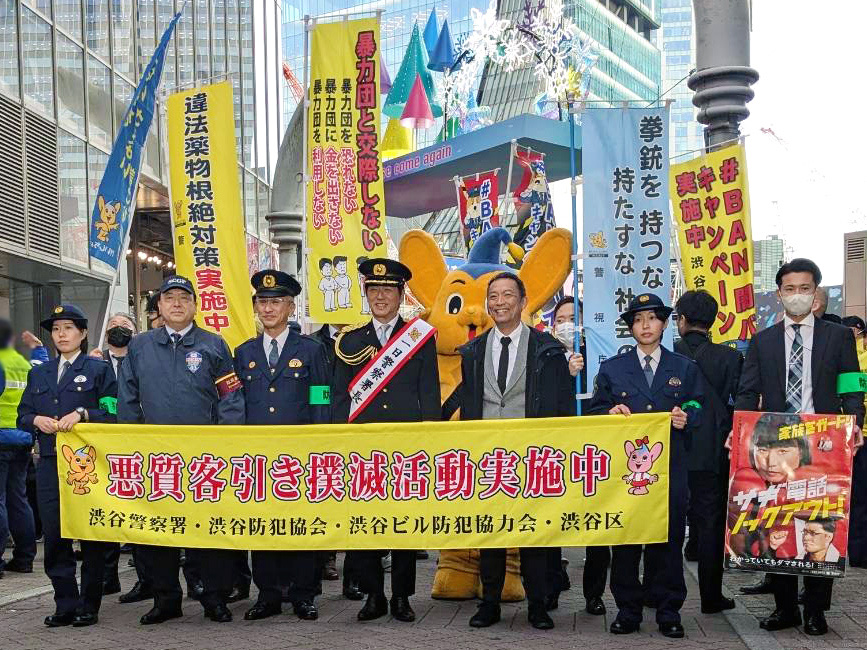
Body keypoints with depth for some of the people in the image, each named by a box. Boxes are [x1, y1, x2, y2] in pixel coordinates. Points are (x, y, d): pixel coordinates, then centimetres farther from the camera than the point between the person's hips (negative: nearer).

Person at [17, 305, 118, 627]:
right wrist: (37, 420, -6)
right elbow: (22, 415, 15)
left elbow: (113, 412, -4)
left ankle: (89, 606, 9)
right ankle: (65, 605, 11)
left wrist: (82, 413, -17)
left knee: (92, 535, 0)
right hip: (50, 464, 4)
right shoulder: (39, 373, 18)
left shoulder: (99, 369, 4)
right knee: (54, 536, 2)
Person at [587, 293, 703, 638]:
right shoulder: (611, 368, 10)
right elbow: (594, 412, 10)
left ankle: (669, 612, 12)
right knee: (624, 539, 2)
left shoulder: (685, 368, 12)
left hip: (670, 468, 0)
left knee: (668, 539, 2)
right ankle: (627, 610, 12)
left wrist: (686, 419, -10)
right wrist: (611, 413, -10)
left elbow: (699, 411, 10)